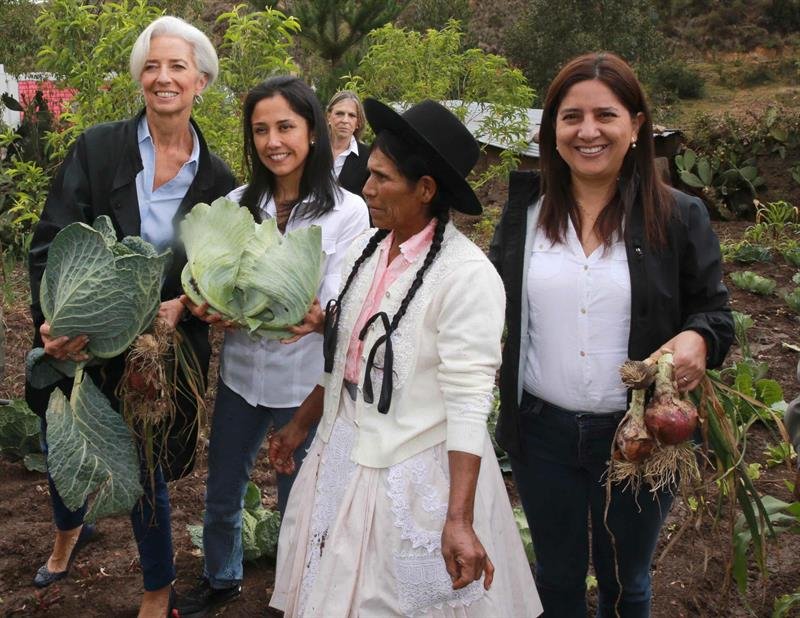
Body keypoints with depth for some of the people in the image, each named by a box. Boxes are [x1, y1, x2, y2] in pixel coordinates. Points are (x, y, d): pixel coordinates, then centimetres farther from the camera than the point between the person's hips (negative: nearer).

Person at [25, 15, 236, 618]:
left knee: (147, 467, 9)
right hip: (83, 341, 1)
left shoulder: (216, 176, -3)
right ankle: (71, 530, 55)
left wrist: (180, 306, -18)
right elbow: (49, 243, -10)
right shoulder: (97, 148, -8)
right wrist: (56, 319, -26)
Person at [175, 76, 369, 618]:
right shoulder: (239, 203, 1)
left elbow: (336, 309, -14)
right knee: (222, 495, 20)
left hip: (305, 384, -4)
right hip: (240, 374, 4)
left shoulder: (347, 211, -11)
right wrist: (204, 303, -19)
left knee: (296, 503, 14)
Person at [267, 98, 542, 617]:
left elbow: (468, 404, -22)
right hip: (344, 457, 7)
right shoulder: (366, 249, 1)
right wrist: (300, 425, 20)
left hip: (414, 476, -7)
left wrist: (460, 520, -24)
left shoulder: (466, 275, -21)